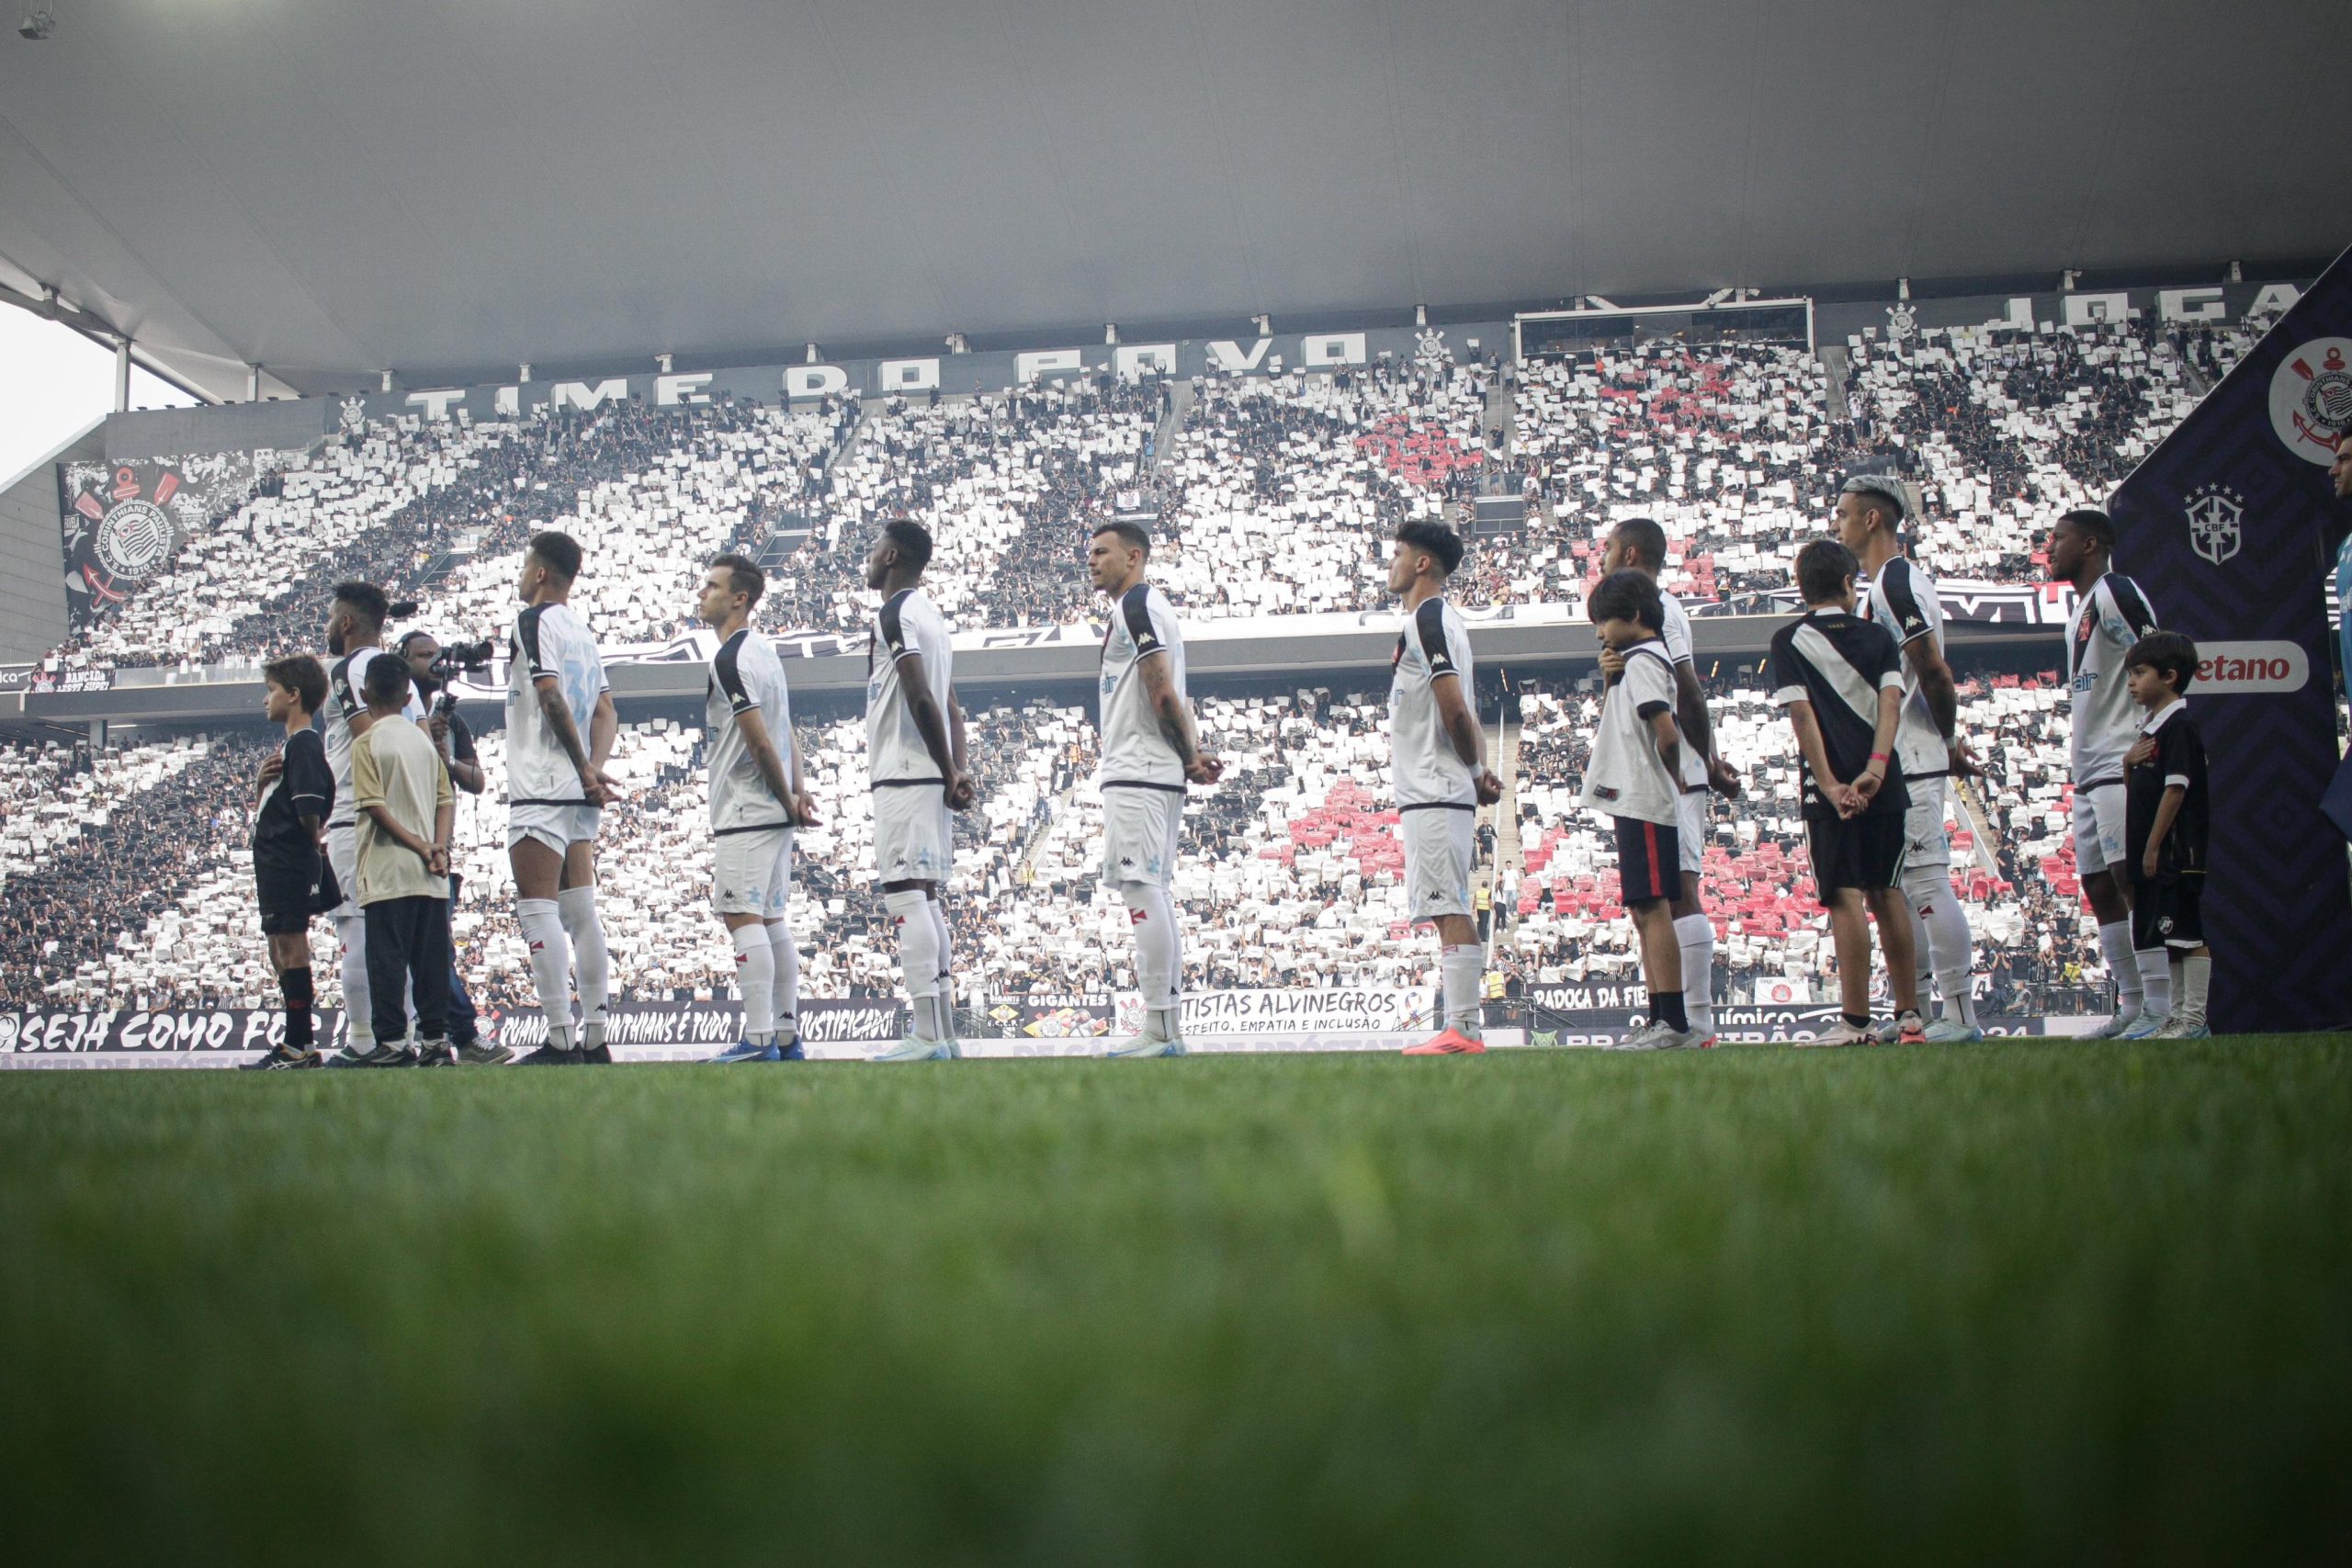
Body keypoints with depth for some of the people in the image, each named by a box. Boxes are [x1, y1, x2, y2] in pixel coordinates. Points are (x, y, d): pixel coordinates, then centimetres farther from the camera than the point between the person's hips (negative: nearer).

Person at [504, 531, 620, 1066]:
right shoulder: (584, 631, 19)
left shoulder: (535, 621, -7)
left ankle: (560, 1041, -13)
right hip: (580, 796, 8)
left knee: (538, 909, -8)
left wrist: (585, 768, -14)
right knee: (580, 911, 9)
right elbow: (606, 713, 15)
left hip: (541, 788, -8)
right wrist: (594, 767, 1)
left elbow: (551, 697, -17)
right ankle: (594, 1038, 10)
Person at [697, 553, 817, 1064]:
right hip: (775, 811, 10)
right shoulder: (765, 650, 16)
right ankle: (787, 1036, 12)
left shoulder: (730, 659, -14)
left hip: (745, 812, -10)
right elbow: (786, 731, 18)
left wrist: (788, 800, -9)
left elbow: (760, 740, -18)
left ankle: (759, 1040, -13)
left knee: (743, 918, -10)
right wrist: (797, 790, 9)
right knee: (773, 920, 11)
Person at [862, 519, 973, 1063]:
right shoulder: (930, 615, 21)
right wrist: (959, 769, 8)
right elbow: (949, 706, 18)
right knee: (926, 898, 11)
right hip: (929, 777, 10)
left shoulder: (896, 613, -10)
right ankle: (943, 1033, 11)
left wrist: (949, 773, -14)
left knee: (905, 894, -11)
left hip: (904, 775, -10)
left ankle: (927, 1035, -16)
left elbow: (920, 698, -18)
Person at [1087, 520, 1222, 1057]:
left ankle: (1158, 1029, -14)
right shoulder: (1148, 608, 24)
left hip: (1137, 772, -11)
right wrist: (1194, 754, 8)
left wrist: (1189, 756, -8)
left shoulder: (1136, 604, -9)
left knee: (1142, 891, -12)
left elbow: (1162, 693, -16)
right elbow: (1170, 697, 22)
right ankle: (1168, 1027, 12)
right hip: (1158, 776, 11)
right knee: (1153, 894, 11)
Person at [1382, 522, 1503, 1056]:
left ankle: (1462, 1029, -14)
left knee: (1449, 909, -11)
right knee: (1449, 911, 9)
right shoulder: (1442, 620, 22)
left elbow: (1454, 708, -17)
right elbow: (1462, 712, 22)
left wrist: (1474, 772, -5)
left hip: (1433, 792, -10)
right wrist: (1479, 769, 11)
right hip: (1436, 792, 10)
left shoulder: (1426, 620, -10)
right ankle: (1461, 1027, 11)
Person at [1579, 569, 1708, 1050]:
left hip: (1642, 803, -11)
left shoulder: (1641, 660, -12)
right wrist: (1610, 679, 13)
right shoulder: (1641, 659, 18)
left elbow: (1667, 732, -21)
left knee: (1652, 908, -10)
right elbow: (1613, 722, 28)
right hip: (1637, 804, 11)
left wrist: (1672, 777, -6)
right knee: (1643, 911, 12)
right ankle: (1661, 1020, 15)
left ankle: (1673, 1023, -10)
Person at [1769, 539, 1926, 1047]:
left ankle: (1856, 1023, -9)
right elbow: (1891, 704, -5)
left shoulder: (1789, 642, 2)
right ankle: (1909, 1016, 16)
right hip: (1884, 786, 3)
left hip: (1830, 790, -3)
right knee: (1887, 895, 13)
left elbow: (1802, 714, -8)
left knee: (1846, 899, -6)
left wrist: (1830, 785, -12)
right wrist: (1875, 769, -14)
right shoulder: (1879, 637, 9)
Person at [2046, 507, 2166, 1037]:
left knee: (2132, 880, -13)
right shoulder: (2084, 606, 22)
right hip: (2090, 772, 10)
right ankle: (2132, 1007, 12)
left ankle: (2161, 1009, -14)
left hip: (2123, 765, -10)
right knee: (2100, 890, 9)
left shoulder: (2114, 594, -9)